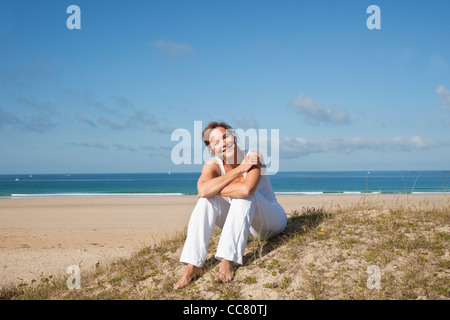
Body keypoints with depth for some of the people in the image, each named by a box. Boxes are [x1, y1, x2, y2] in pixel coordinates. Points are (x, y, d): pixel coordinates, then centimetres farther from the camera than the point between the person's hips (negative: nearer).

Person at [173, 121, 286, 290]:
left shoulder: (253, 157, -23)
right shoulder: (212, 165, -12)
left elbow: (246, 189, -43)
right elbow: (203, 189, -35)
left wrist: (214, 190, -27)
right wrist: (239, 169, -35)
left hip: (272, 220, -4)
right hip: (243, 224, 4)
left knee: (244, 193, -32)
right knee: (206, 199, -19)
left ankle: (228, 260, -35)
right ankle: (192, 265, -26)